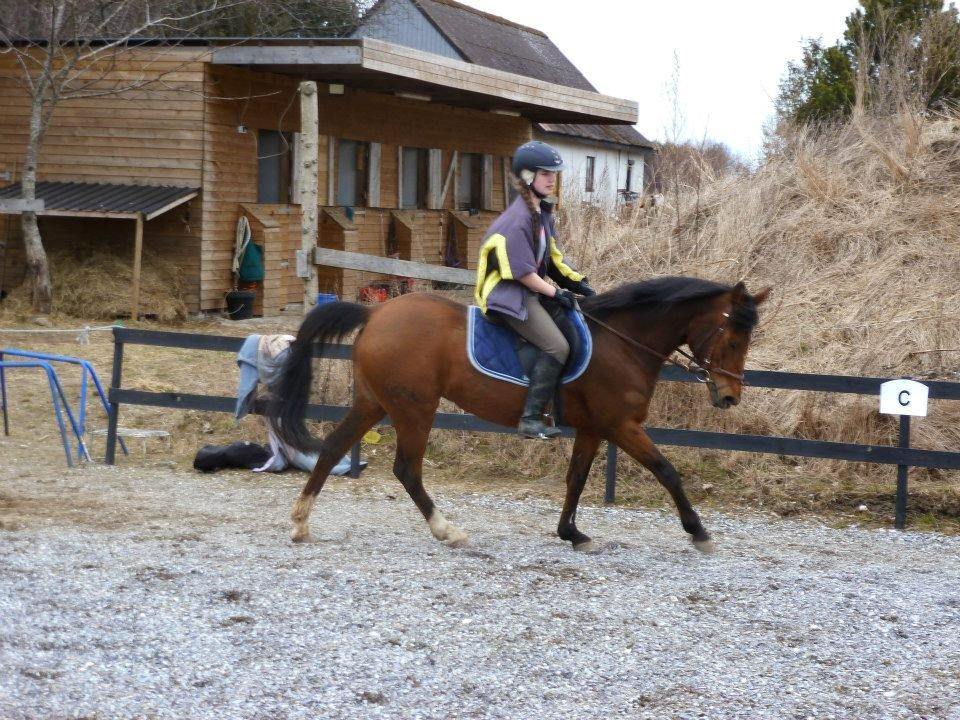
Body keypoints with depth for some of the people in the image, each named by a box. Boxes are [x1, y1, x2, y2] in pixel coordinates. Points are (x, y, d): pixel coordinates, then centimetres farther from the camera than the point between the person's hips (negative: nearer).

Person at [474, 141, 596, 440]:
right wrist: (554, 292, -14)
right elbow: (522, 272, -21)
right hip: (510, 294, -10)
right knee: (557, 346, -21)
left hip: (533, 288, 10)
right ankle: (531, 420, -19)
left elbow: (551, 257, 17)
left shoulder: (543, 212, 9)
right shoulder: (518, 219, -21)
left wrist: (575, 282, 6)